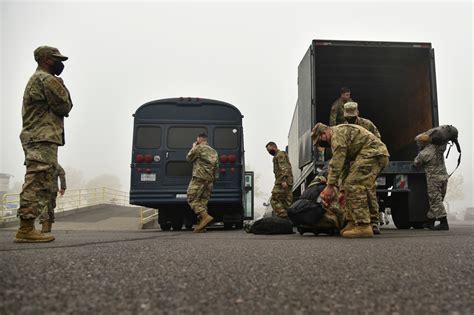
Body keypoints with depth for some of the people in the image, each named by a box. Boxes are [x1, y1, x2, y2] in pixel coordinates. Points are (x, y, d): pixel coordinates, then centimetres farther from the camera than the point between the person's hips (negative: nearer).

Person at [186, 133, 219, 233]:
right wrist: (214, 178, 21)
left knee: (192, 199, -5)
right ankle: (201, 224, 1)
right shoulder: (214, 151, 21)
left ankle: (206, 216, -22)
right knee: (203, 201, 7)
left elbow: (189, 158, 7)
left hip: (199, 178, -7)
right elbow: (216, 167, 19)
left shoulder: (199, 148, -3)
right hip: (209, 180, 8)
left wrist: (193, 148, 20)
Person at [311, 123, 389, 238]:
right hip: (377, 155, 11)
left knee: (355, 186, -15)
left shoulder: (338, 132, -7)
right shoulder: (336, 141, 25)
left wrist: (330, 186, -18)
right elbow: (345, 165, 26)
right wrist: (343, 190, 23)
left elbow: (337, 162, -17)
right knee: (351, 186, 11)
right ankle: (353, 223, 10)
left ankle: (363, 226, -16)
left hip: (372, 153, -11)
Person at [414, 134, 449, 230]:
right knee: (435, 201, 13)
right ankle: (430, 222, 21)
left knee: (436, 201, -3)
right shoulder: (437, 147, 4)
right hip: (444, 176, 8)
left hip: (434, 178, -7)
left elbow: (417, 164, 4)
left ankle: (444, 223, -7)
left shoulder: (423, 154, -13)